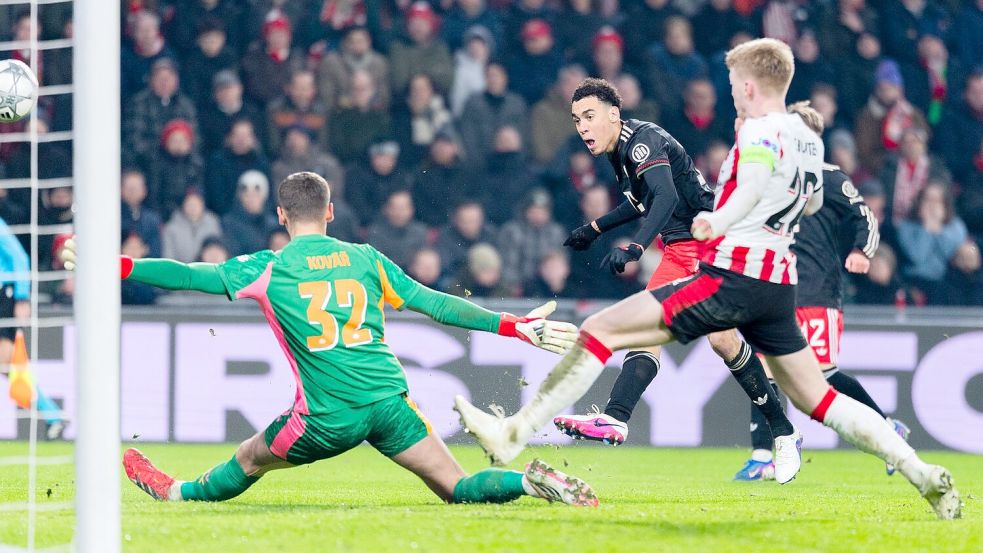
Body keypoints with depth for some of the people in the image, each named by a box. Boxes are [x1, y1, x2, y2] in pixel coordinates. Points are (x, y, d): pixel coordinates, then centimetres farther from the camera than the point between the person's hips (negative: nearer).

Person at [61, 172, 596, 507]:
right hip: (389, 401, 2)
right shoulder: (365, 259, 10)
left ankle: (178, 492, 43)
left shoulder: (267, 269, 2)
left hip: (328, 417, -2)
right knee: (457, 488, 1)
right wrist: (516, 326, 14)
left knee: (248, 460, 24)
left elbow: (185, 275, 3)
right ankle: (530, 481, -23)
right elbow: (435, 303, 9)